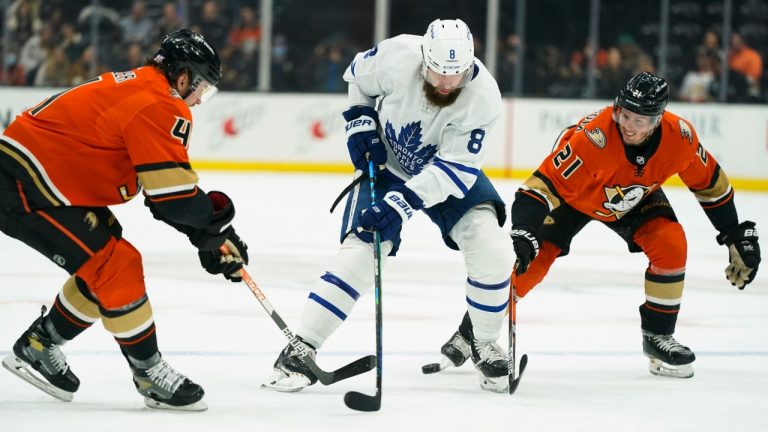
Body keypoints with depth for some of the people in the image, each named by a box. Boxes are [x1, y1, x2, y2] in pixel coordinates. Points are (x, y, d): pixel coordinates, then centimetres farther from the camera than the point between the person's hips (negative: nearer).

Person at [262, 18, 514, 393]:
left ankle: (484, 345, 7)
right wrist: (360, 123, -12)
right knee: (361, 250, -18)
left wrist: (403, 202, -39)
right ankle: (300, 349, -12)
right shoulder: (397, 57, -29)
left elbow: (453, 168, -31)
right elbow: (358, 75, -3)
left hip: (448, 170, 1)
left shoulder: (483, 97, -30)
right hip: (386, 162, -1)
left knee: (491, 253, -17)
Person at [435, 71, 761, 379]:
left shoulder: (679, 136, -28)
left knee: (671, 246, -19)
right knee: (532, 260, -13)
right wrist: (523, 235, -50)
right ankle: (471, 331, 5)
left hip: (636, 198, 3)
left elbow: (710, 183, -9)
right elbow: (543, 186, -40)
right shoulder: (593, 136, -41)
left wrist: (737, 237, -4)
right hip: (574, 195, -3)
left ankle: (658, 335, 1)